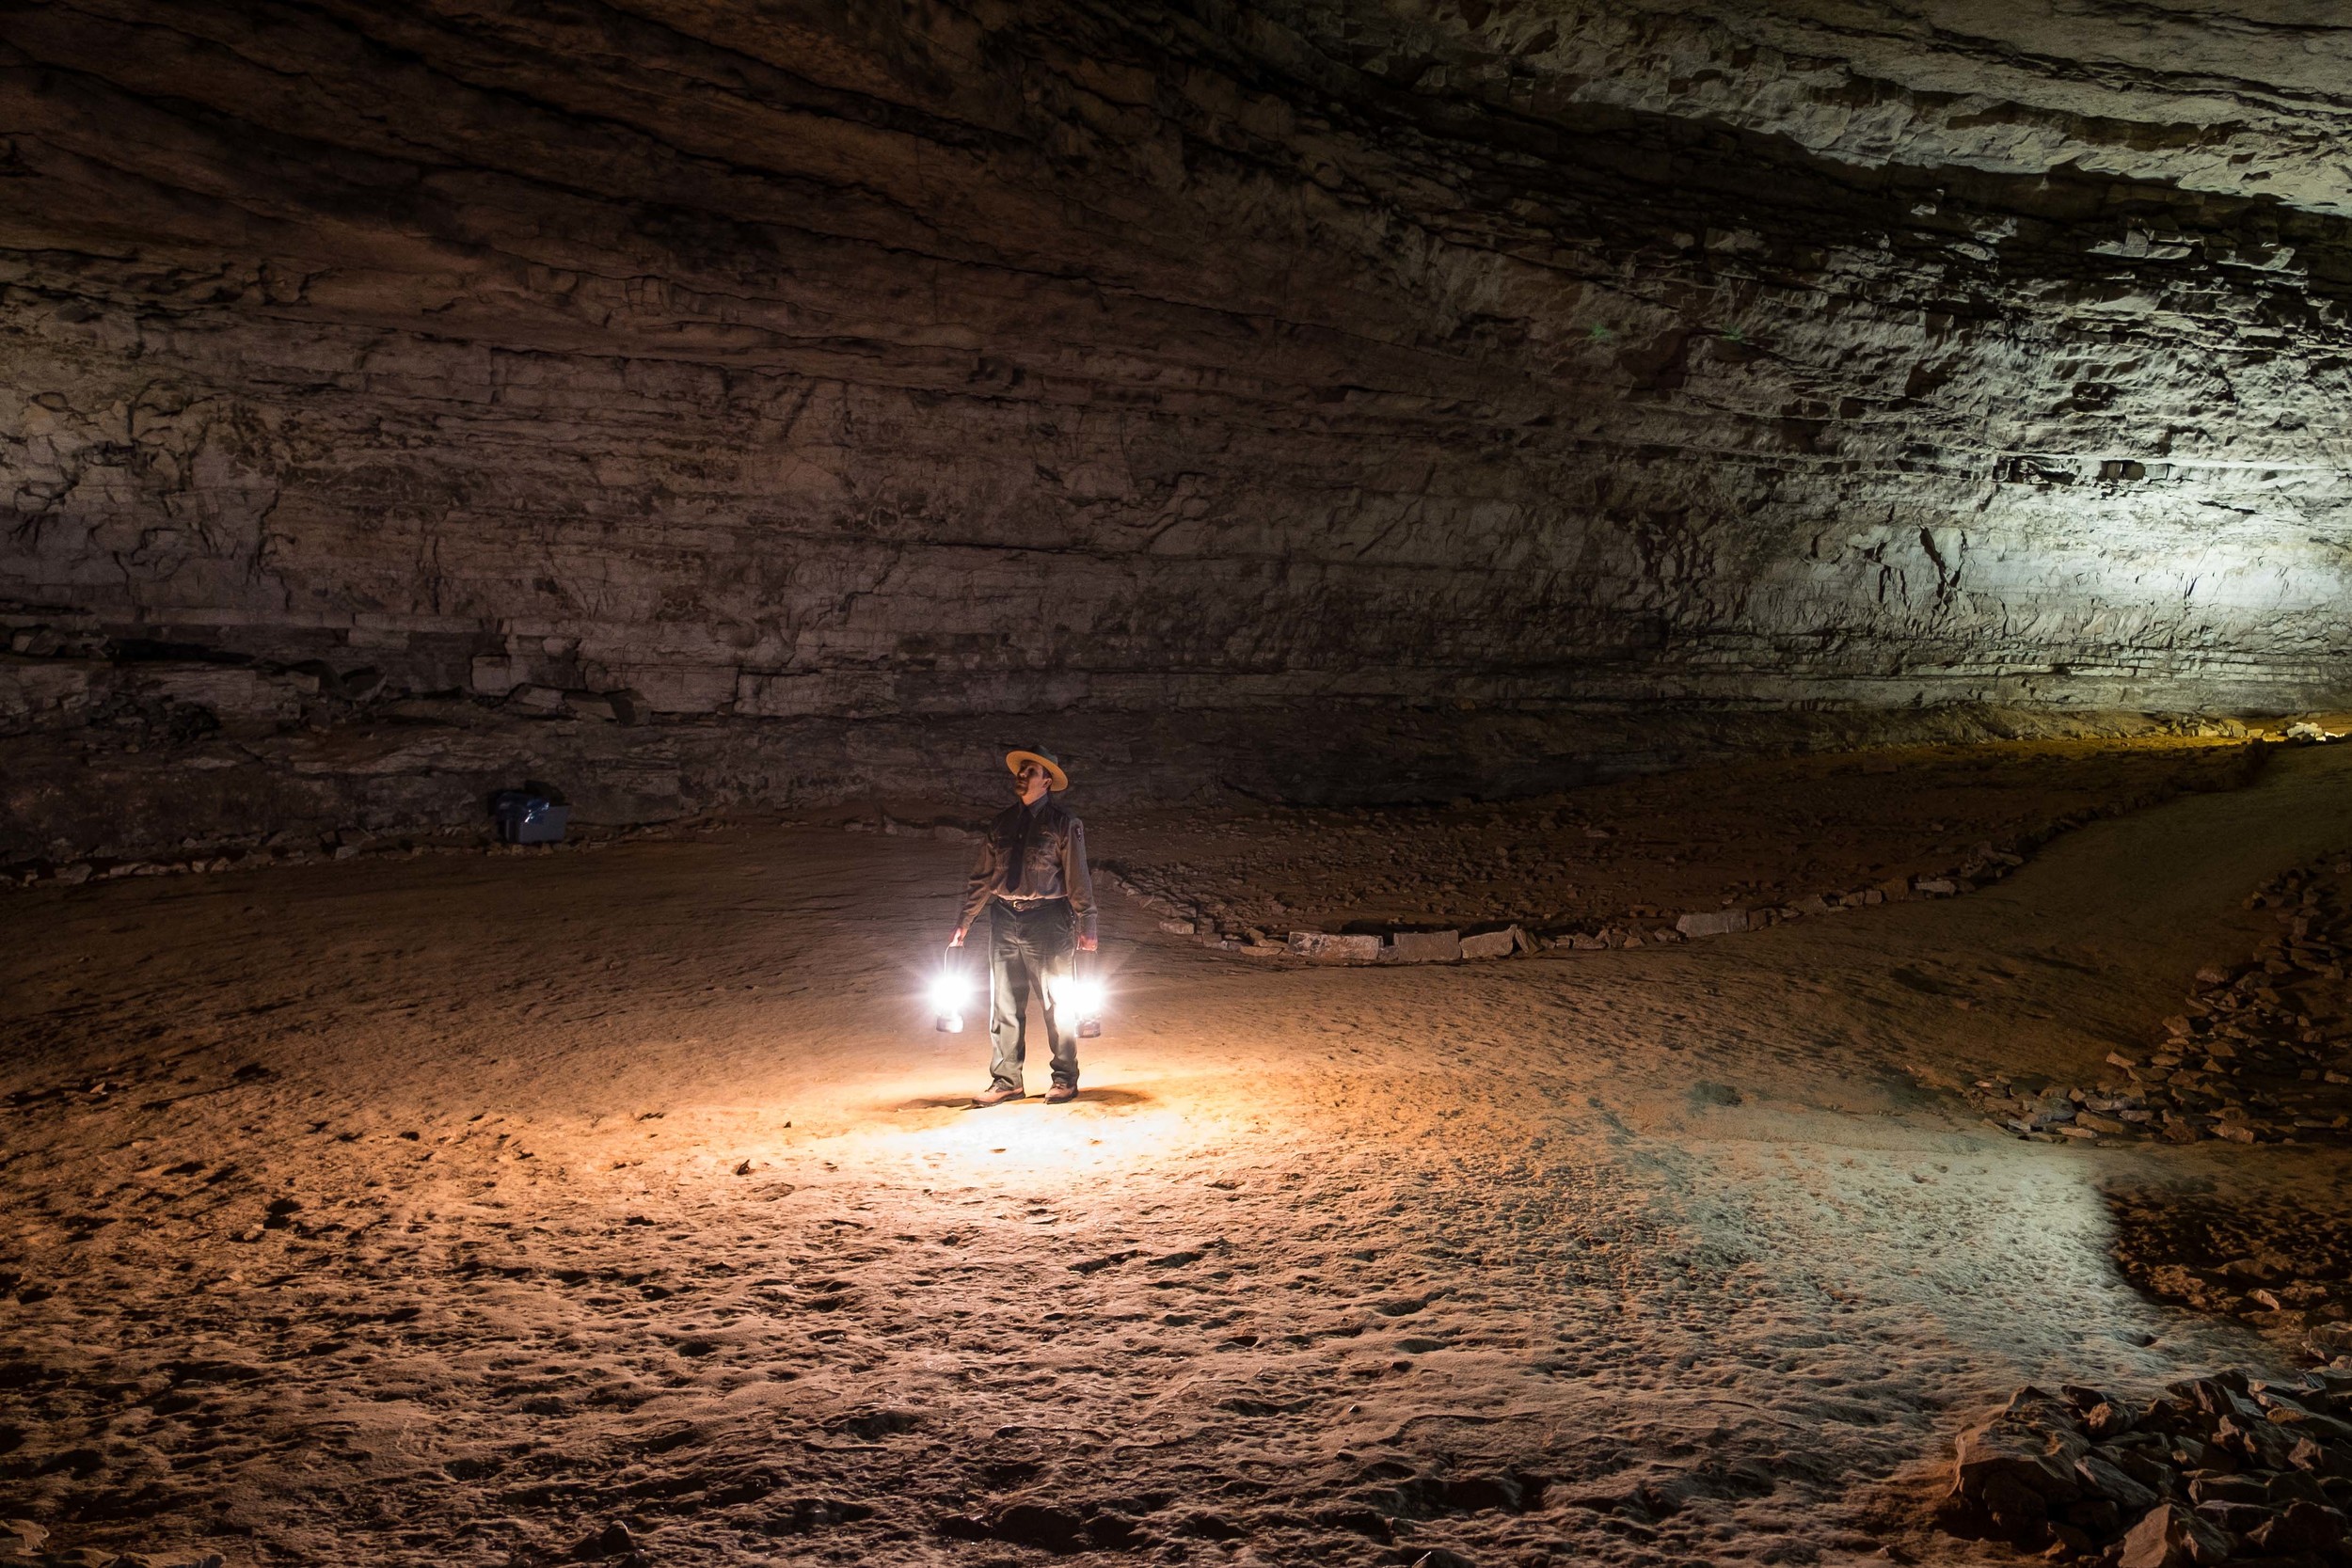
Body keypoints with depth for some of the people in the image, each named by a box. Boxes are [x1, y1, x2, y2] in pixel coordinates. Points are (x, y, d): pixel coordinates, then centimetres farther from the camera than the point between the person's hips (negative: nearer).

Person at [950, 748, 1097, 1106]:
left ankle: (1065, 1079, 13)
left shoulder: (1063, 821, -2)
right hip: (1004, 919, 5)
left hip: (1047, 920, -5)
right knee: (1003, 1005, 6)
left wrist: (1085, 926, -10)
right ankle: (1006, 1081, 14)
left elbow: (1077, 877, -5)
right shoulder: (1002, 822, 12)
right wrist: (964, 924, 12)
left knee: (1056, 1003, 2)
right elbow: (982, 877, 15)